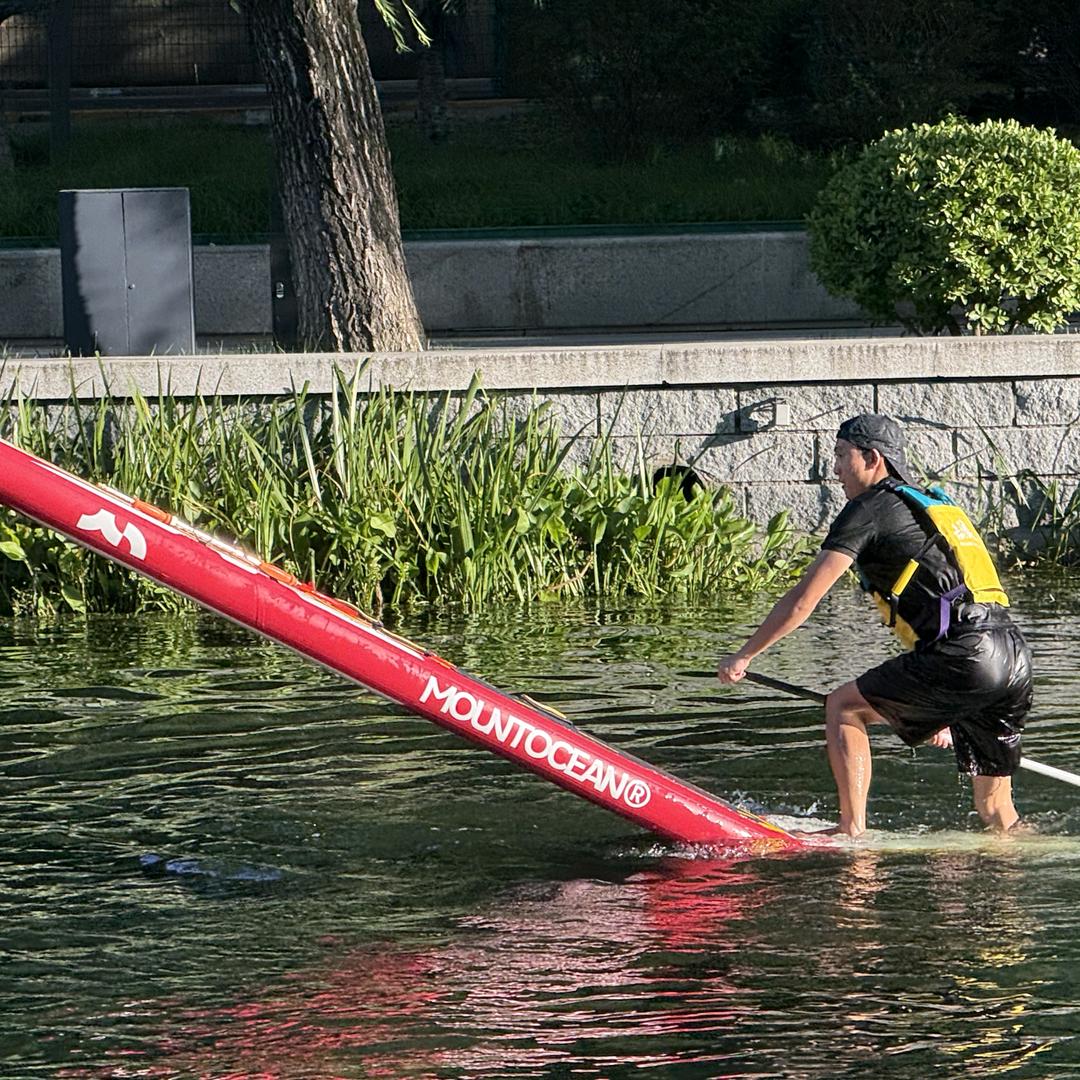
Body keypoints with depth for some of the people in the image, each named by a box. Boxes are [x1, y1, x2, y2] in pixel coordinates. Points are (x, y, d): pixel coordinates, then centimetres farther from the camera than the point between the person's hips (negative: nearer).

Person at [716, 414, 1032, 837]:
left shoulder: (870, 510, 4)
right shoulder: (934, 503, 30)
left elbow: (802, 602, 2)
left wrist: (743, 656, 14)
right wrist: (939, 712, 39)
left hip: (964, 657, -8)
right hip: (1015, 657, 8)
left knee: (843, 707, 6)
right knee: (995, 809, 15)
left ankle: (852, 831, 2)